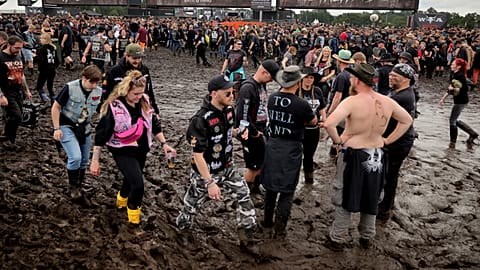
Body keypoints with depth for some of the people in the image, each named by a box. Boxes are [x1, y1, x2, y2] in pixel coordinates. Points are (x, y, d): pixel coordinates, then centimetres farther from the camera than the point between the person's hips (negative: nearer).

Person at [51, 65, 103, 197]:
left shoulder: (99, 91, -9)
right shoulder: (70, 88, -20)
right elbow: (56, 107, -11)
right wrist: (56, 128, -13)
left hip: (84, 128, 5)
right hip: (67, 127, -5)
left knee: (84, 161, 11)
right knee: (75, 158, -19)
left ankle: (78, 186, 32)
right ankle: (73, 186, 5)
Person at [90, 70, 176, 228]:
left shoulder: (144, 102, -6)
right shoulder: (114, 107, -22)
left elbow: (154, 123, 6)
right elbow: (101, 134, -17)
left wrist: (164, 144, -1)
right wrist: (95, 161, -16)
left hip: (141, 150, 6)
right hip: (123, 152, -6)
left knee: (131, 180, 23)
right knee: (137, 184, -16)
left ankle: (121, 202, 55)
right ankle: (133, 221, 4)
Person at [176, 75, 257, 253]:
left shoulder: (229, 109, -5)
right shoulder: (201, 120, -29)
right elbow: (198, 155, -27)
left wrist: (238, 132, -7)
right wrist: (210, 183, -29)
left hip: (227, 168, 7)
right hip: (205, 173, -6)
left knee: (245, 196, 2)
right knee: (192, 205, 13)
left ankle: (246, 238, 16)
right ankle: (182, 230, 43)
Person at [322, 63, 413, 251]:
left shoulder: (352, 101, -21)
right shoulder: (387, 102, -3)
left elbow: (328, 123, -32)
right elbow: (407, 120, 11)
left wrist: (337, 140, -14)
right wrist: (388, 140, 11)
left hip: (353, 155, -5)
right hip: (377, 156, 5)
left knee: (344, 199, 10)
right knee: (371, 198, 20)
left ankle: (338, 239, 21)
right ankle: (367, 238, 35)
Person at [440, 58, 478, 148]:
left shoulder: (460, 76, -19)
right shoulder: (453, 74, 8)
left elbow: (466, 89, -22)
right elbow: (450, 88, 16)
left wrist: (454, 89, -22)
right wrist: (443, 98, 14)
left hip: (461, 101, -9)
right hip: (457, 100, 9)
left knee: (452, 120, -1)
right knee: (454, 120, 16)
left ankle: (452, 142, 11)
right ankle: (472, 134, 25)